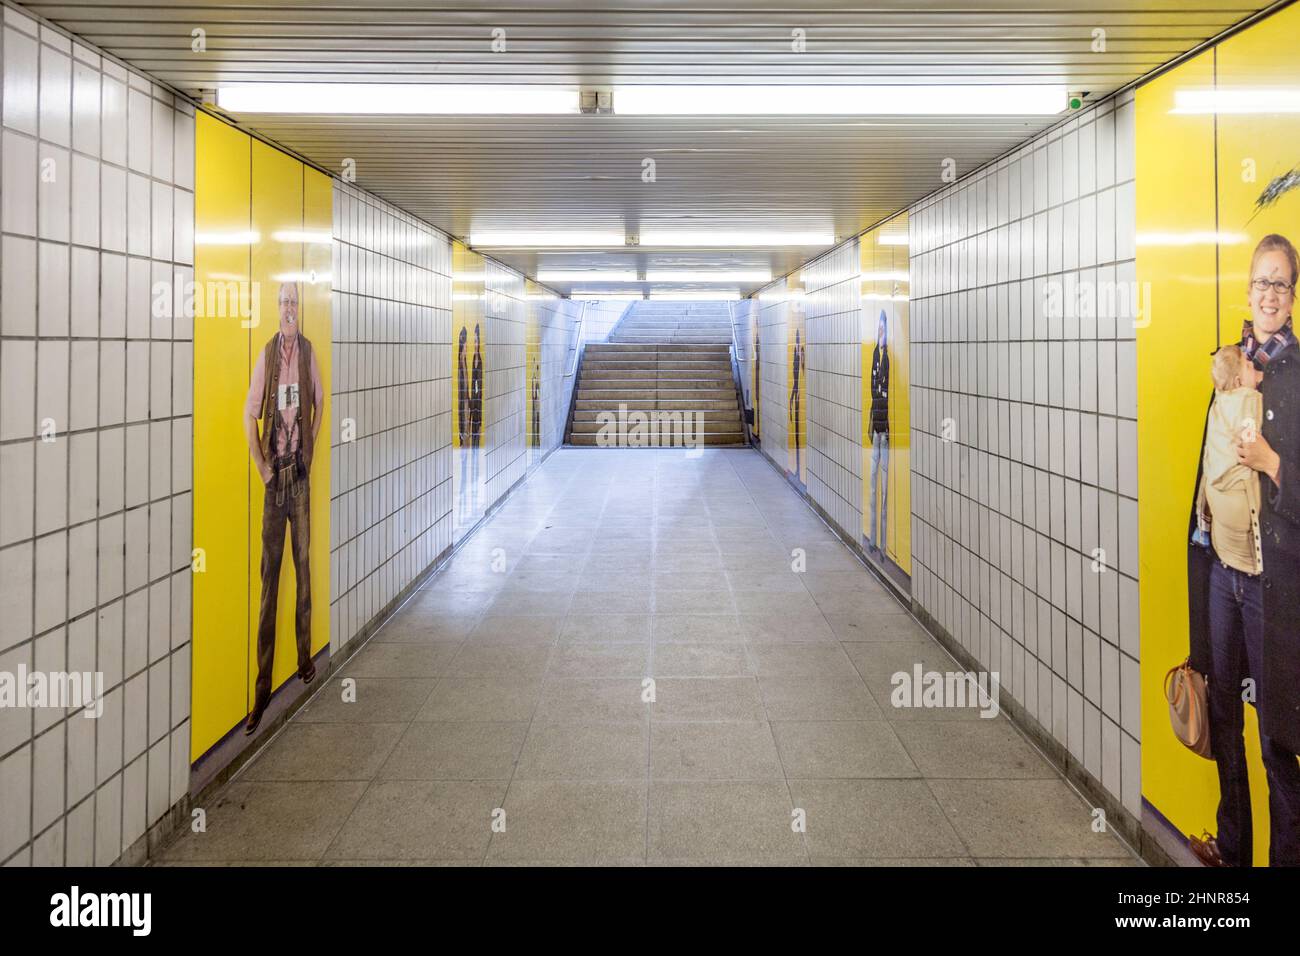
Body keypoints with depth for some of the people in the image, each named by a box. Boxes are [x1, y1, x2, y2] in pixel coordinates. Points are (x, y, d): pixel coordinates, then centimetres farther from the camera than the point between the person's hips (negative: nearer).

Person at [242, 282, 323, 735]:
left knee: (303, 565, 7)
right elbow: (249, 416, -1)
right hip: (274, 475, -1)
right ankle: (262, 685, 4)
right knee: (270, 574, 0)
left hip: (301, 472, 1)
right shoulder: (266, 356, -2)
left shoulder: (308, 352, 2)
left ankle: (305, 659, 21)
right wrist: (262, 466, -6)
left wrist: (310, 449, 8)